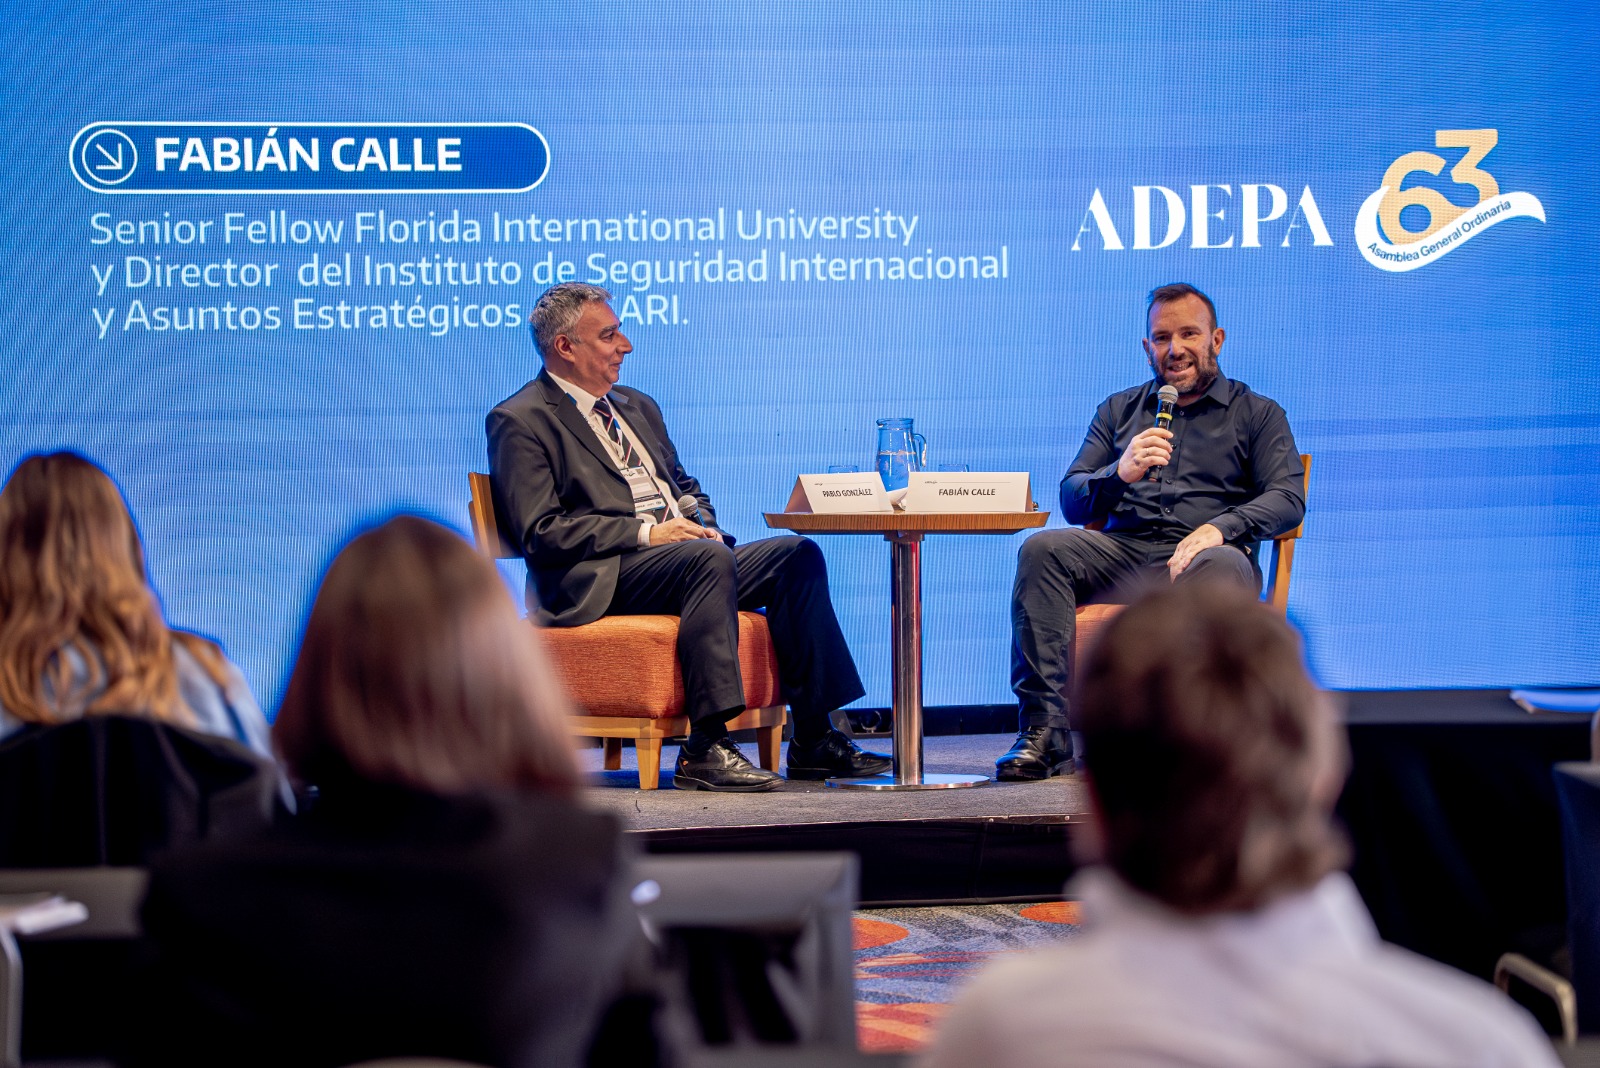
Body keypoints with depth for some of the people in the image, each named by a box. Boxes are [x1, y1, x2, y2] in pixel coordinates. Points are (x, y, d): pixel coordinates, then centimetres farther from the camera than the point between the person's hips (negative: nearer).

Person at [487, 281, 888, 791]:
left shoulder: (637, 406, 26)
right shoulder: (520, 421, -1)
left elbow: (685, 486, 30)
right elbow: (541, 532, -12)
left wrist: (701, 524, 4)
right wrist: (645, 533, -18)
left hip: (683, 554, 8)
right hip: (600, 579, -8)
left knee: (798, 554, -12)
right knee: (709, 559, -35)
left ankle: (814, 740, -13)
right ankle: (703, 750, -37)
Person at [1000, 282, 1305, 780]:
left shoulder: (1257, 413, 17)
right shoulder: (1118, 411, 25)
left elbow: (1288, 498, 1)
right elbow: (1072, 500, 15)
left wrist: (1220, 527, -18)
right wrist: (1121, 473, -8)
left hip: (1197, 556, -3)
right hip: (1122, 551, 3)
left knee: (1220, 565, -38)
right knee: (1042, 549, -26)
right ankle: (1044, 730, -34)